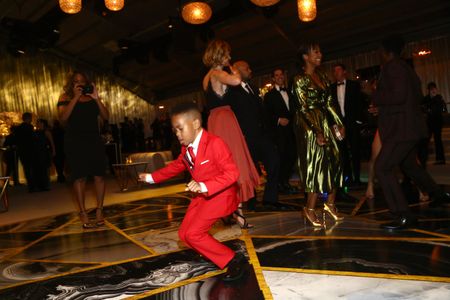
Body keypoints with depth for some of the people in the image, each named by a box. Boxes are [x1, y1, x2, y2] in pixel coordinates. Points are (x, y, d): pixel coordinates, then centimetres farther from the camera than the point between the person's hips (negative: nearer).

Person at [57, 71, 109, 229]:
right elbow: (63, 118, -11)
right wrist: (76, 97, -13)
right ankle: (83, 214, 1)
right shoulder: (66, 98, 6)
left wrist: (97, 98, -9)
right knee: (79, 177, -4)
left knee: (99, 176, -2)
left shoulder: (92, 98, 12)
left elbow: (106, 116, 3)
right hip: (75, 142, -2)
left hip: (94, 140, 2)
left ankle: (99, 210, 8)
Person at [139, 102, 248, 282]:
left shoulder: (215, 143, -24)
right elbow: (176, 166, 20)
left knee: (193, 233, -16)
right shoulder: (186, 149, 2)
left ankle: (233, 260, -1)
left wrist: (204, 186, -39)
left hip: (220, 195, -9)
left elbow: (232, 173, -29)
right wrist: (151, 177, 20)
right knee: (184, 233, 8)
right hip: (202, 195, 9)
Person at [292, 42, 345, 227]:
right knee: (316, 165, -5)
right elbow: (304, 109, -14)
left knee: (334, 163, 5)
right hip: (310, 128, -7)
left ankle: (330, 203, 19)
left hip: (326, 124, 7)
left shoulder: (322, 77, 13)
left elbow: (329, 103, 13)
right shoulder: (300, 80, -9)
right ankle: (310, 209, 7)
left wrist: (338, 123, 7)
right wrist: (318, 132, -19)